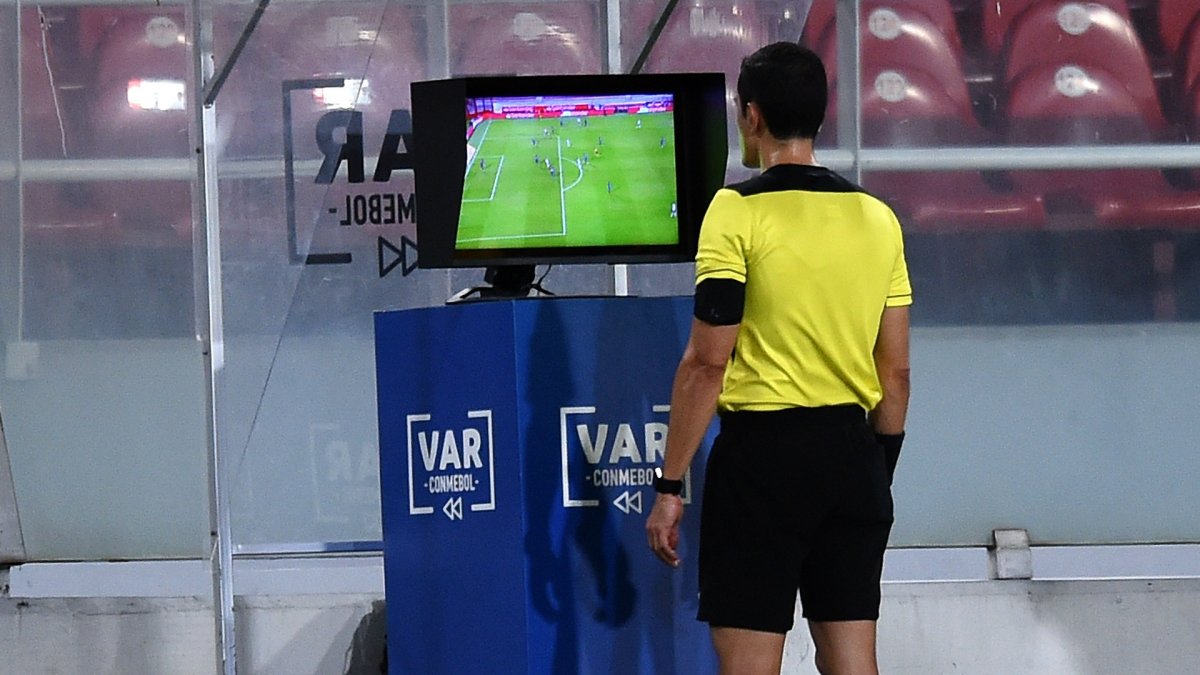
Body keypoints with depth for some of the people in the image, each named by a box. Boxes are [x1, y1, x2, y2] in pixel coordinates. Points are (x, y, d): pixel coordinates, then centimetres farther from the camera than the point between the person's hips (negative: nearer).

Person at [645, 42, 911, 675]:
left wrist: (669, 486, -9)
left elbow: (707, 363, -12)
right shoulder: (877, 217, 8)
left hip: (763, 451, -6)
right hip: (853, 451, 6)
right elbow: (896, 370, 11)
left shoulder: (737, 211, -9)